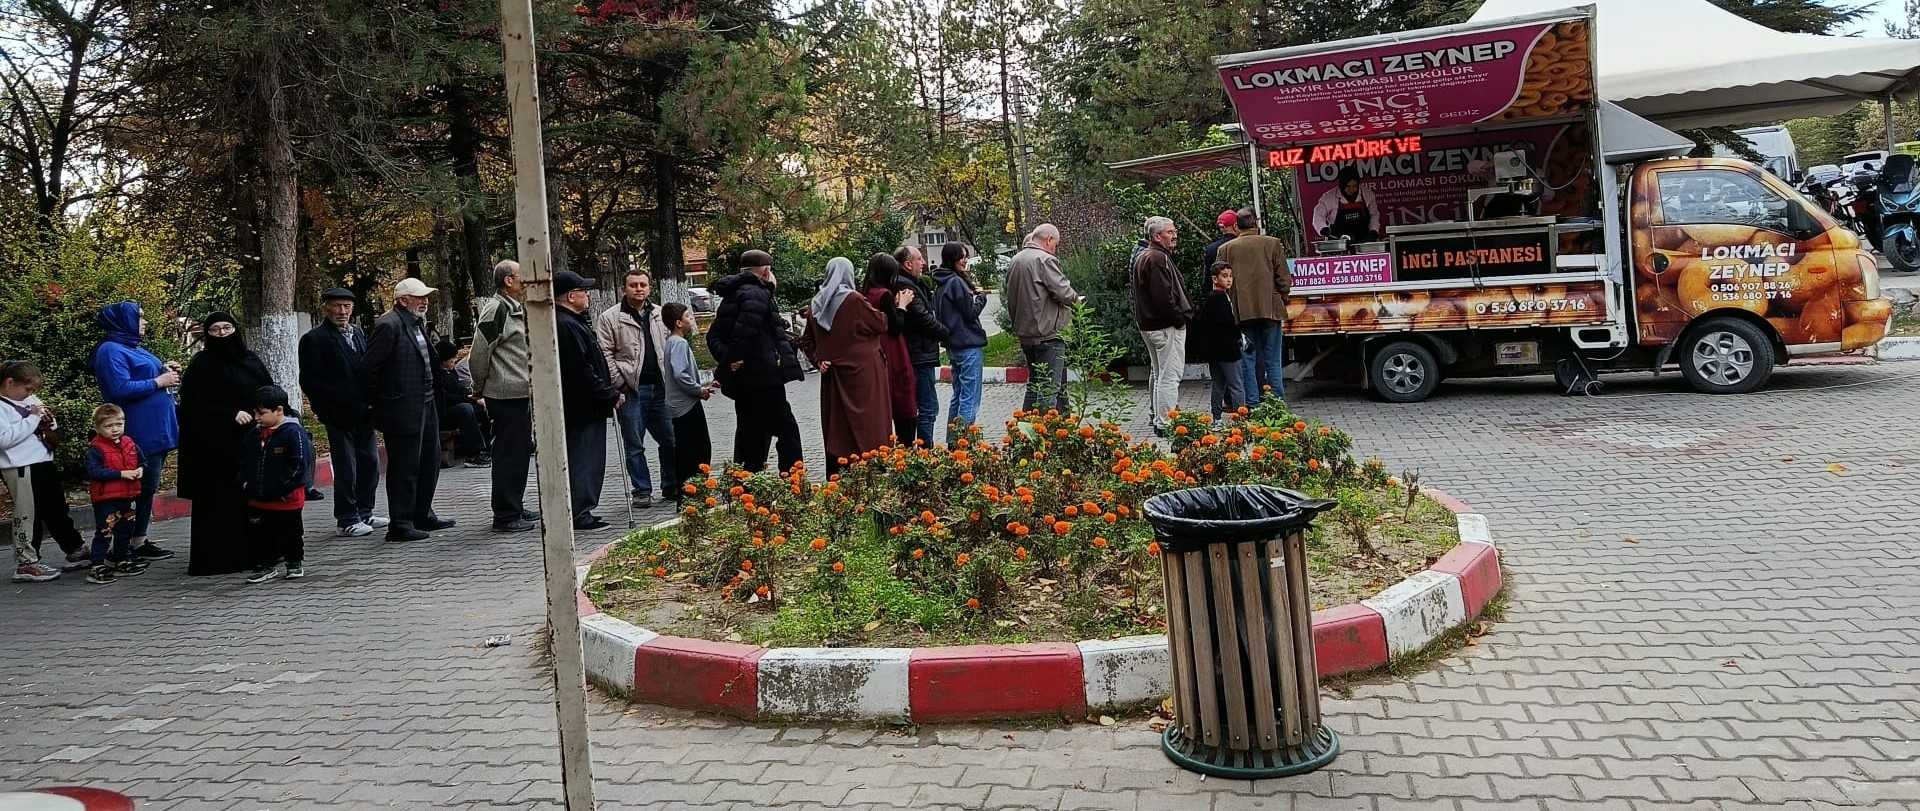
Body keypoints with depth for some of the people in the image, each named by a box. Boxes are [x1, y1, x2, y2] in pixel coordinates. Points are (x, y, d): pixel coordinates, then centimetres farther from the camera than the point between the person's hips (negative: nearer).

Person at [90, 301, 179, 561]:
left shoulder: (133, 348, 19)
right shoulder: (111, 351, -11)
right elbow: (121, 388, -21)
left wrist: (163, 370, 9)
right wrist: (158, 381, -16)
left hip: (155, 429, 10)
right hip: (141, 430, -10)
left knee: (148, 485, 12)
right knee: (145, 485, -7)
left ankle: (141, 539, 17)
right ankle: (139, 543, -1)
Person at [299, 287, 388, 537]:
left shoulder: (358, 332, 13)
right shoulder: (314, 339, -8)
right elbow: (310, 382, -10)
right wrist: (330, 409, -14)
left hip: (363, 413, 7)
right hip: (340, 416, -7)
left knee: (370, 464, 11)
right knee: (346, 469, -1)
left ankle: (364, 513, 23)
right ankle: (347, 519, 9)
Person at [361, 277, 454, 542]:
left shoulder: (418, 323, 14)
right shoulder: (389, 325, -15)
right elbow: (368, 367, -17)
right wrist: (380, 400, -8)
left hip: (426, 404, 10)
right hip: (402, 409, -10)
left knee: (429, 461, 18)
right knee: (404, 468, -2)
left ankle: (422, 515, 30)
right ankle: (400, 525, 6)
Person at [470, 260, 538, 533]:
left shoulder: (516, 309, 17)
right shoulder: (496, 309, -16)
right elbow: (479, 351, -19)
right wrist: (481, 386, -6)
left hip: (521, 393, 10)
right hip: (506, 395, -10)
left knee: (520, 450, 16)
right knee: (509, 454, -6)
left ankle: (515, 508, 26)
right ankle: (505, 516, 0)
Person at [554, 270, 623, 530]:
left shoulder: (574, 322, 17)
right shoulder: (567, 326, -18)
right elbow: (582, 371, -23)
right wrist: (610, 396, -16)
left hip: (586, 405, 11)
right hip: (583, 408, -11)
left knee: (586, 459, 14)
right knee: (584, 459, -6)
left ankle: (580, 511, 21)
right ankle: (580, 513, -1)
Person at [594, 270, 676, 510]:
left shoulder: (660, 315, 12)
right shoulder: (609, 318, -3)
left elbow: (670, 348, 19)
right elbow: (604, 354, -7)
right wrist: (618, 383, -12)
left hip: (660, 388, 4)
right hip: (631, 390, -4)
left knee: (670, 439, 8)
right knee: (634, 445, 3)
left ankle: (671, 485, 23)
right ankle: (642, 491, 12)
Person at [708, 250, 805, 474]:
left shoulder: (731, 296, 18)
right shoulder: (757, 294, -12)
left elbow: (713, 335, 14)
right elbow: (746, 327, -29)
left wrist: (725, 359, -1)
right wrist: (735, 358, -21)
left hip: (741, 380, 9)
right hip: (762, 378, -9)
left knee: (749, 430, 15)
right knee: (787, 429, -4)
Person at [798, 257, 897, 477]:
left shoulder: (817, 304, 6)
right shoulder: (853, 299, -12)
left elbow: (807, 340, 10)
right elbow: (882, 323, -3)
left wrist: (818, 360, 5)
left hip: (832, 376, 6)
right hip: (861, 372, -6)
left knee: (836, 429, 10)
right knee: (867, 426, 0)